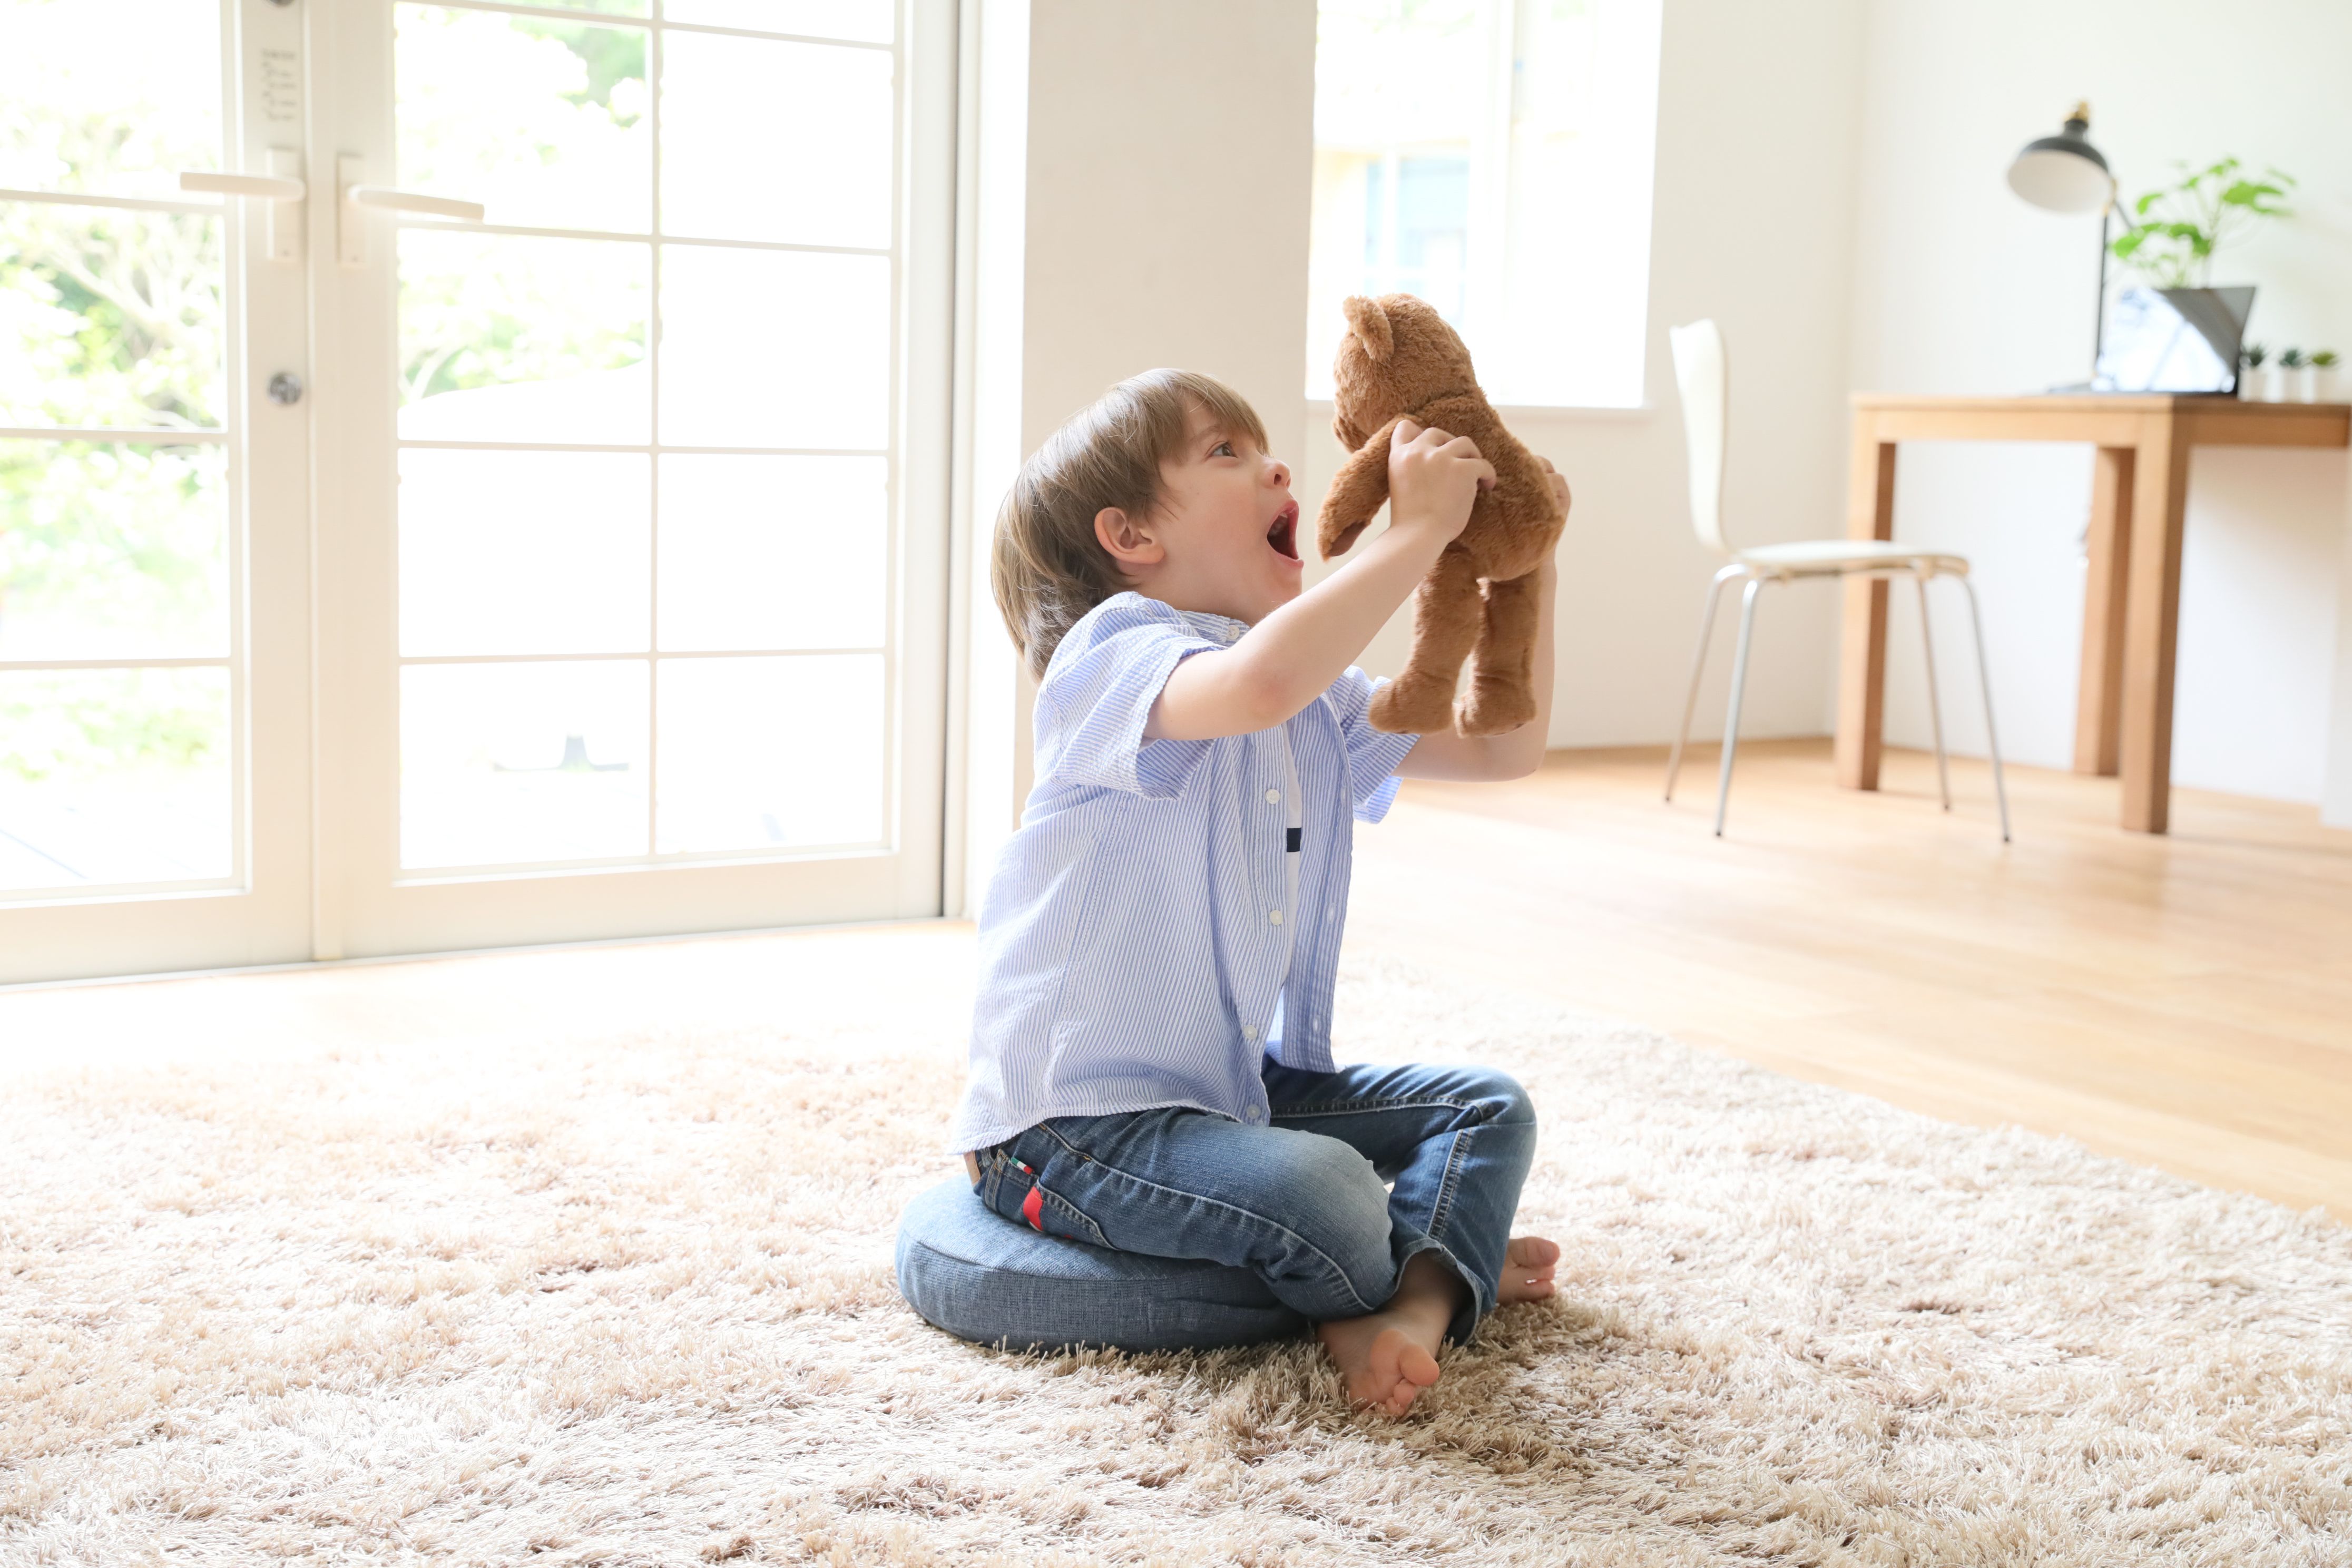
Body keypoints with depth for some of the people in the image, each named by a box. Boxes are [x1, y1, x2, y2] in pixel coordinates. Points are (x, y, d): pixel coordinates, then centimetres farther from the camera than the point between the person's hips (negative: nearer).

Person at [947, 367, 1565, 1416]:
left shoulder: (1320, 703, 11)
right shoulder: (1113, 657, -17)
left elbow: (1505, 748, 14)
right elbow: (1261, 683, -40)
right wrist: (1419, 529, -32)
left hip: (1242, 1089, 9)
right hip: (1074, 1121, -9)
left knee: (1491, 1108, 7)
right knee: (1324, 1196, -30)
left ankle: (1420, 1302, -18)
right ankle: (1448, 1256, 4)